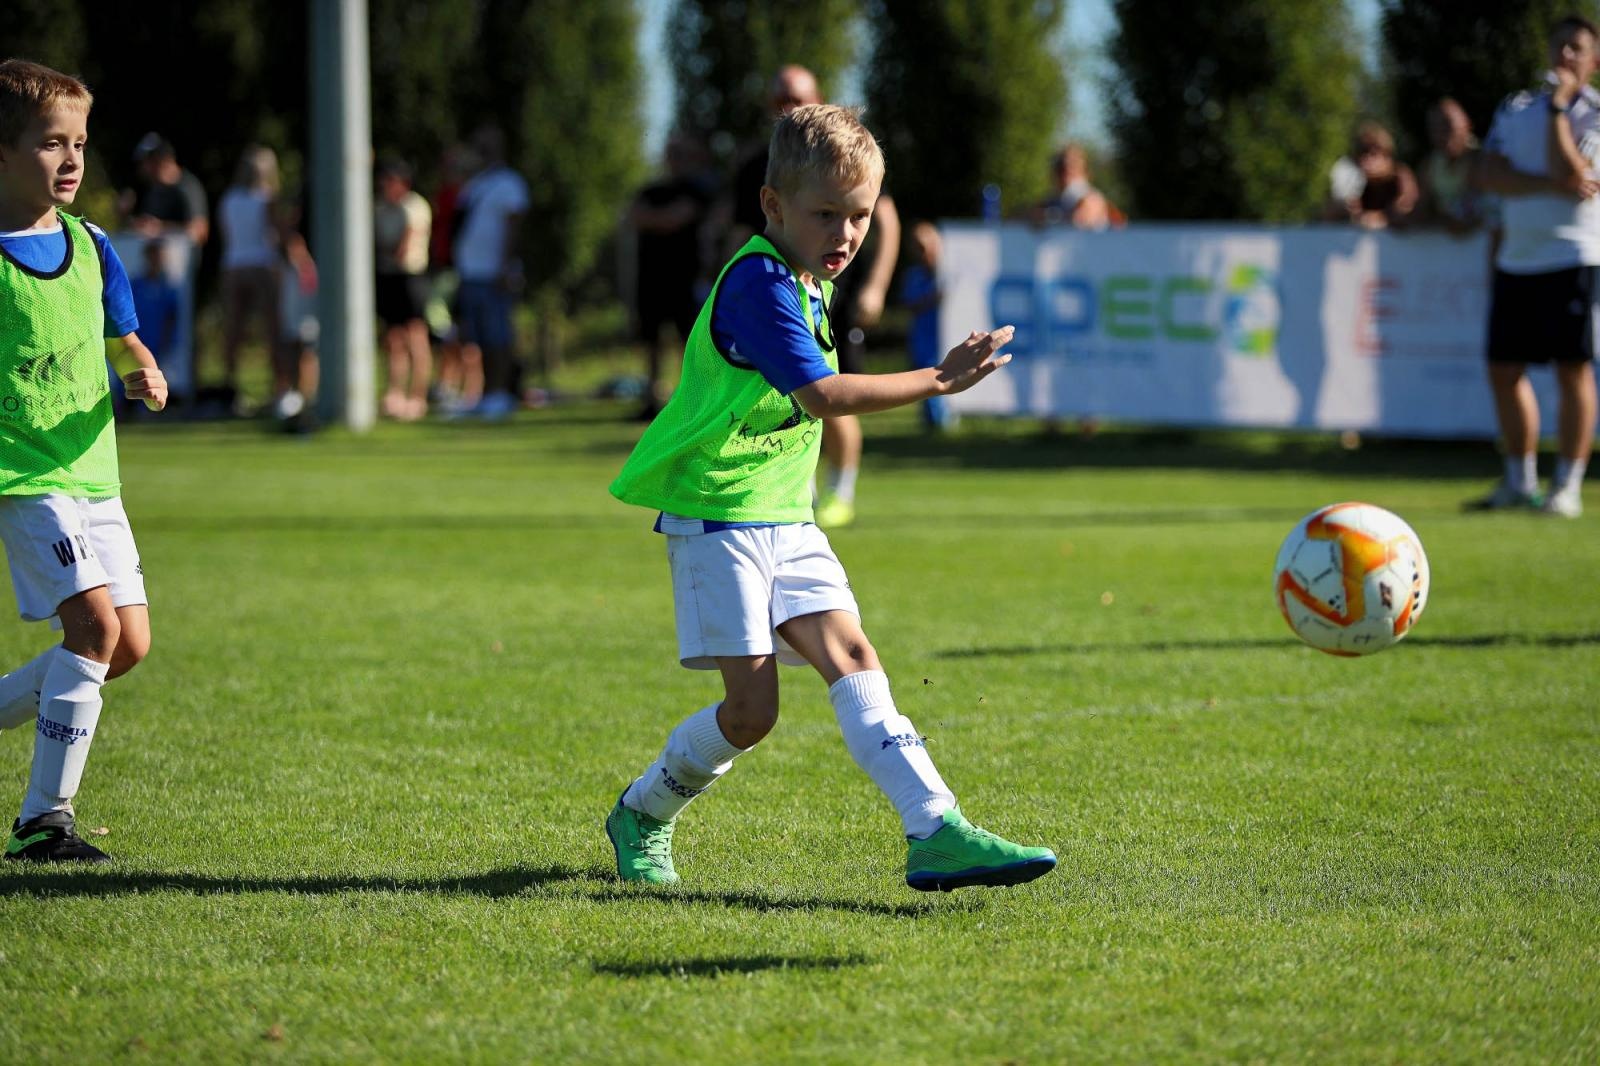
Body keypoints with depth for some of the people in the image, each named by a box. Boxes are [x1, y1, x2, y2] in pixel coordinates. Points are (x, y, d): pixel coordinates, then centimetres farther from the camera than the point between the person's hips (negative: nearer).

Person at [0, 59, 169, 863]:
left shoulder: (90, 247, 9)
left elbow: (125, 345, 17)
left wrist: (146, 380, -4)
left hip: (93, 473, 7)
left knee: (130, 644, 3)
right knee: (95, 622, -20)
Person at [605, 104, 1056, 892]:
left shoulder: (809, 284, 12)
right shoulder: (758, 282, -18)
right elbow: (822, 393, -27)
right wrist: (937, 381, -29)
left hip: (785, 520, 8)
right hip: (716, 518, -8)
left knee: (851, 655, -9)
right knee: (752, 707, -9)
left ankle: (937, 833, -20)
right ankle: (641, 816, 15)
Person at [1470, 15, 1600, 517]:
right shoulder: (1514, 108, 13)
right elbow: (1489, 174, -1)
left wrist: (1557, 107, -15)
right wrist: (1552, 186, -15)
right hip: (1515, 261, 6)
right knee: (1504, 370, 5)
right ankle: (1519, 482, 16)